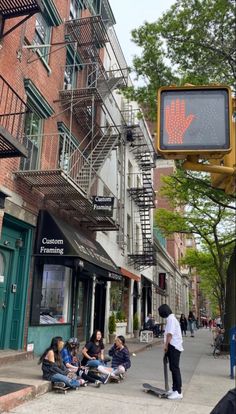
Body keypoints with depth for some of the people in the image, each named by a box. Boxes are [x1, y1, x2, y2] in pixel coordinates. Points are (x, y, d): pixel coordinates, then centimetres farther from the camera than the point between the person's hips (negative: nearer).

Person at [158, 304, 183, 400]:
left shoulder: (171, 319, -14)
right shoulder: (171, 318, 16)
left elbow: (170, 334, -20)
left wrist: (166, 345, -14)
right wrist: (167, 345, 11)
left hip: (174, 347, -10)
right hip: (173, 346, 10)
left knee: (175, 368, -8)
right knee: (173, 368, 15)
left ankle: (178, 392, -5)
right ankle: (174, 389, 23)